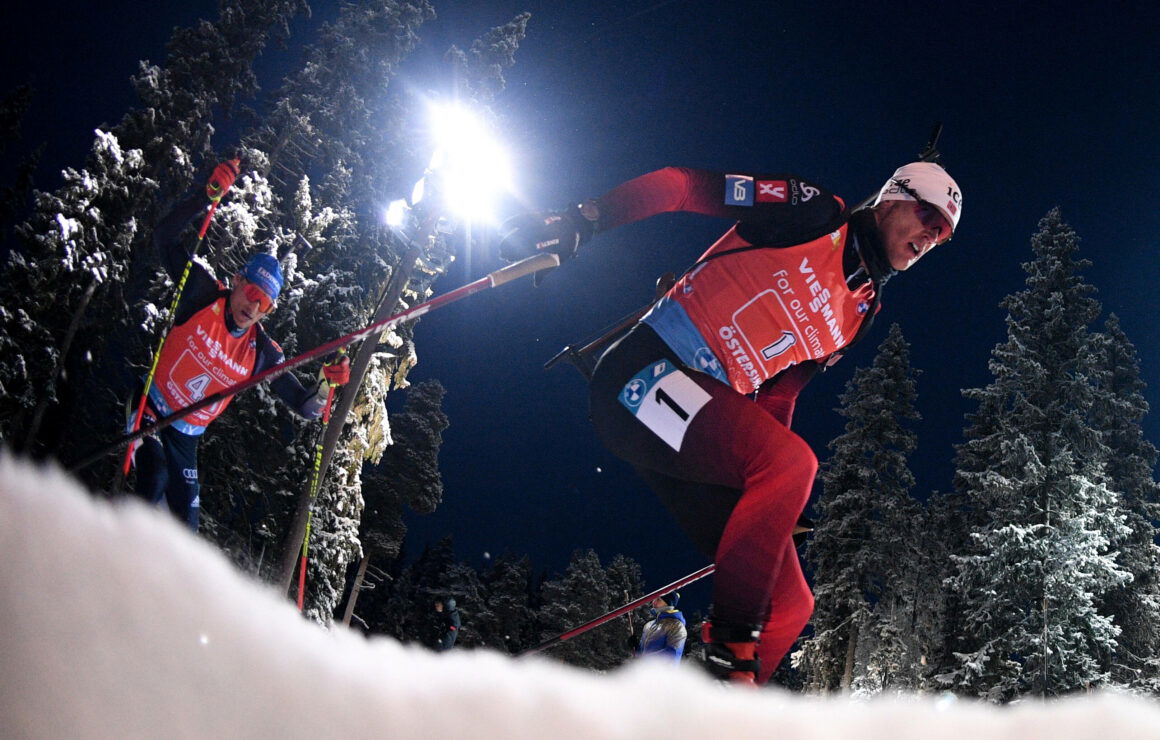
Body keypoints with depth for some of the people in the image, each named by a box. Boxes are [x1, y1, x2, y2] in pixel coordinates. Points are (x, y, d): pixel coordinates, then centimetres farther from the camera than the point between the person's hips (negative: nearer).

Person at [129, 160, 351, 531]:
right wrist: (209, 195, -32)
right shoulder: (203, 296, -14)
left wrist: (327, 384, -31)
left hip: (186, 437, 4)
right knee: (155, 479, -30)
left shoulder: (263, 354, -9)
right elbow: (166, 238, -20)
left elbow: (304, 405, -8)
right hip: (151, 412, -3)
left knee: (186, 522, 6)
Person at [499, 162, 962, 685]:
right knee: (792, 460, -33)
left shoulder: (859, 311, 20)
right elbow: (682, 185, -5)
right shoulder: (815, 213, -1)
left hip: (699, 421, 8)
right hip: (645, 373, -8)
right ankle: (728, 649, -24)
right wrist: (581, 221, -17)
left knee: (789, 604, -1)